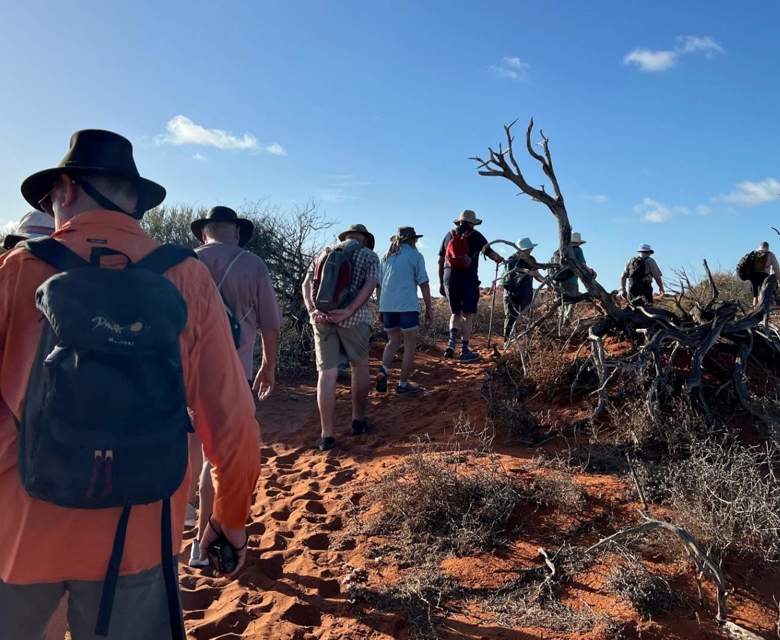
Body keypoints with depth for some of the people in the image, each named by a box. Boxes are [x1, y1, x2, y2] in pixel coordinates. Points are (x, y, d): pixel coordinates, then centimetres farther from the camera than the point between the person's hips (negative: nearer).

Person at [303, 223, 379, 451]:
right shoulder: (369, 256, 9)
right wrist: (349, 311, -16)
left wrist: (312, 311, -6)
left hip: (322, 317, 3)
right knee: (359, 366, 18)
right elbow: (370, 285, -9)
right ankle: (358, 420, 27)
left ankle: (327, 435, 1)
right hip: (355, 318, -2)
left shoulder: (324, 253, 18)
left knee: (326, 373, 3)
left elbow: (306, 283, 5)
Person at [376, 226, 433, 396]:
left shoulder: (386, 257, 16)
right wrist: (429, 308, 1)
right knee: (410, 344, 4)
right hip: (407, 306, -5)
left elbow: (378, 285, 17)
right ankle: (403, 384, 6)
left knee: (394, 341, 18)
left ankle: (384, 370, -6)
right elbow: (423, 283, -4)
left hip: (387, 306, 5)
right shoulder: (415, 255, 1)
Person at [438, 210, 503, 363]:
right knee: (468, 315, 6)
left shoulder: (449, 235, 13)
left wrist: (441, 283, 19)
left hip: (449, 279, 4)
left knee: (455, 313, 17)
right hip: (468, 279, -4)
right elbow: (490, 253, -5)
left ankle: (452, 341, -6)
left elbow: (440, 261, 13)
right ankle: (465, 351, 7)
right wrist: (500, 260, 16)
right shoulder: (475, 235, 2)